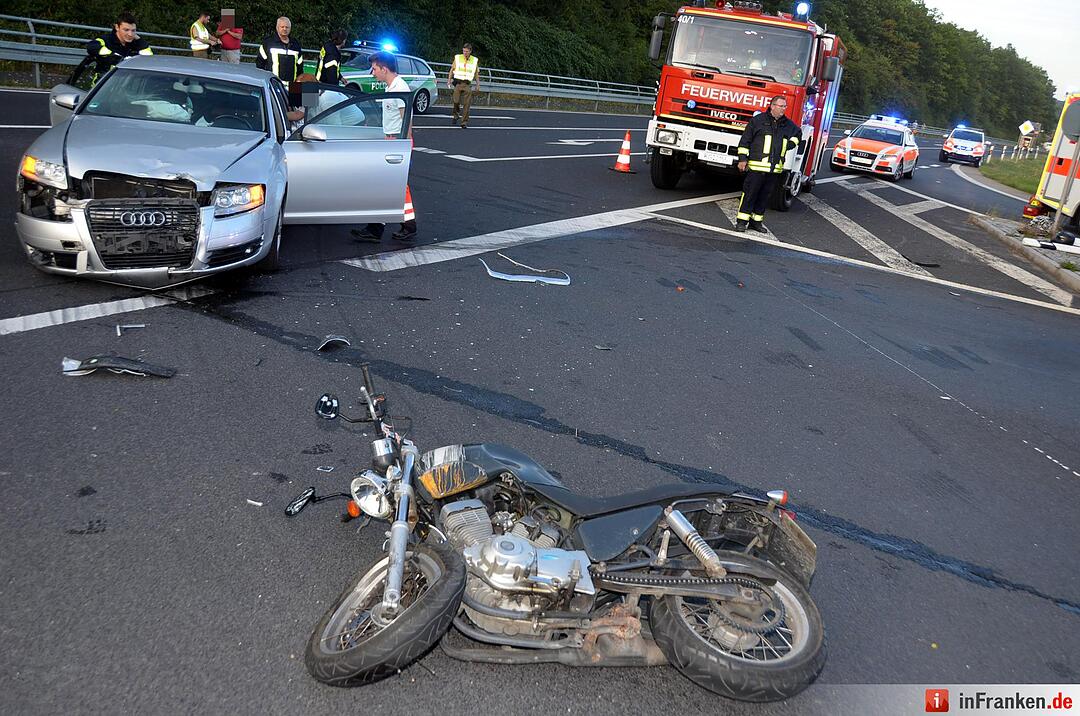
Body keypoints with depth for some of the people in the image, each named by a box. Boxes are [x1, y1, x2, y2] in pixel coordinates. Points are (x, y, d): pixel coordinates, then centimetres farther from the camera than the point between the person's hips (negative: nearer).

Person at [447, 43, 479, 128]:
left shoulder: (475, 61, 9)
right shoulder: (458, 58, 6)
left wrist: (478, 85, 12)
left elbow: (476, 74, 16)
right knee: (456, 101, -11)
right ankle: (454, 115, 15)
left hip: (467, 84, 1)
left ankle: (464, 122, 0)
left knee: (466, 104, -4)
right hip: (458, 82, -1)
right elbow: (452, 69, 11)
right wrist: (449, 80, 2)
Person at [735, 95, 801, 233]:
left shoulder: (788, 125, 13)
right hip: (757, 165, -5)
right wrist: (742, 159, -7)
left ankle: (756, 221, 17)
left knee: (765, 196, 9)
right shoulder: (758, 120, -2)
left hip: (775, 168, 5)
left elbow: (797, 133, 34)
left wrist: (792, 143, 14)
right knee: (750, 193, -5)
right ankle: (742, 221, 1)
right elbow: (745, 140, -2)